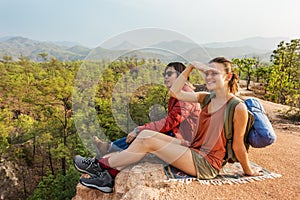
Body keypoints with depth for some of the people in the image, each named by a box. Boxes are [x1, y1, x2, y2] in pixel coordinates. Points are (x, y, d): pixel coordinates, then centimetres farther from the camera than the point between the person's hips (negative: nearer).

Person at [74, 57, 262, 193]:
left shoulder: (238, 108, -16)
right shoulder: (206, 98, 5)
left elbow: (238, 145, -7)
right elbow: (175, 92, 4)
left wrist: (249, 171, 3)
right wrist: (191, 66, 1)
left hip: (206, 164, -7)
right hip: (194, 151, 7)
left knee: (147, 141, -16)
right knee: (146, 134, -9)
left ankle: (103, 166, 3)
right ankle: (108, 176, -5)